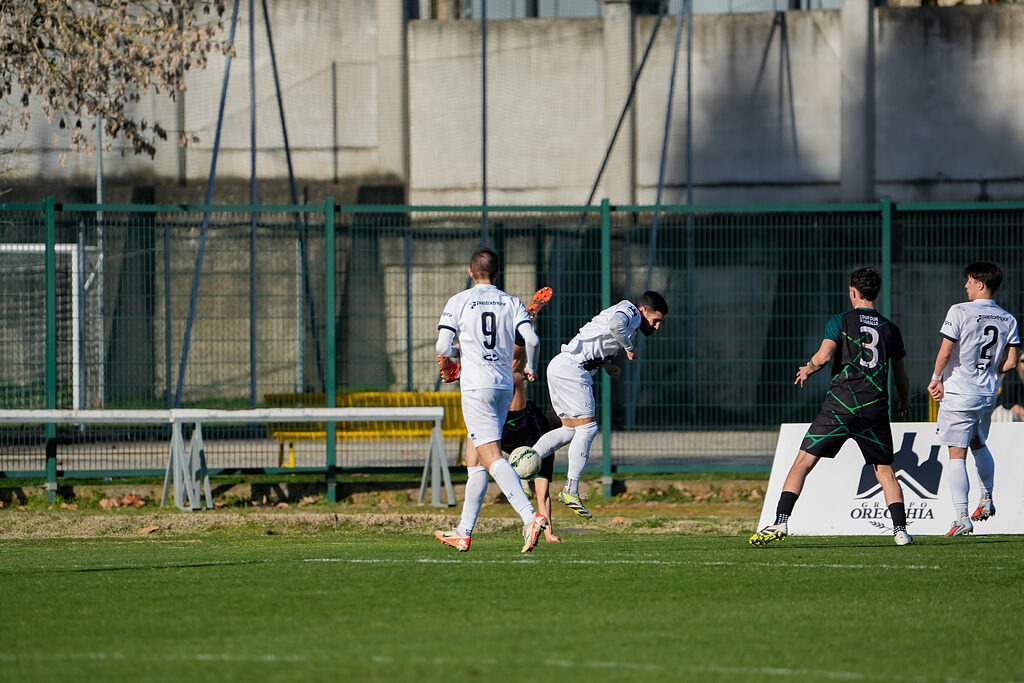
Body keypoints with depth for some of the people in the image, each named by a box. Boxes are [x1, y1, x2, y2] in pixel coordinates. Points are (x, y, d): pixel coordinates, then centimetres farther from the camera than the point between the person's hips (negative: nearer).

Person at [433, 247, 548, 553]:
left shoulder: (458, 302, 0)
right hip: (505, 386, 5)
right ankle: (463, 533, 20)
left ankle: (530, 516, -32)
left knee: (492, 458, -13)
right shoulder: (511, 303, 8)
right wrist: (529, 366, 14)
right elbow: (531, 338, -6)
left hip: (477, 387, -5)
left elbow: (443, 348, -7)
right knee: (474, 460, 15)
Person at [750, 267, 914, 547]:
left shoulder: (841, 321, 2)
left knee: (803, 463, 2)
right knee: (885, 471, 11)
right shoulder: (890, 328, 12)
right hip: (876, 407, 3)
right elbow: (901, 376, 18)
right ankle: (900, 529, -2)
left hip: (841, 402, -3)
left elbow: (824, 355, -12)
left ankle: (781, 522, -8)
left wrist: (807, 369, 10)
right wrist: (904, 402, 37)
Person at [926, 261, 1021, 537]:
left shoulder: (960, 312, -12)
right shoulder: (1007, 320, 4)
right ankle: (986, 500, 31)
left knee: (957, 454, -4)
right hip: (988, 395, 6)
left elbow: (945, 351, -15)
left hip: (959, 393, -6)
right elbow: (1011, 361, 3)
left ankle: (962, 516, -11)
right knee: (978, 444, 29)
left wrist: (936, 379, 0)